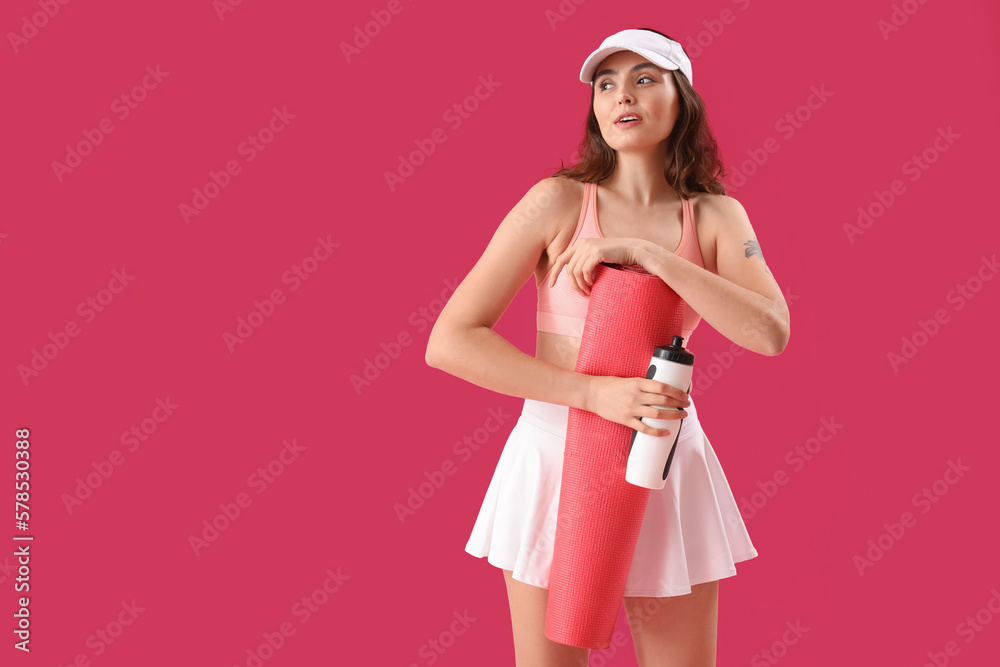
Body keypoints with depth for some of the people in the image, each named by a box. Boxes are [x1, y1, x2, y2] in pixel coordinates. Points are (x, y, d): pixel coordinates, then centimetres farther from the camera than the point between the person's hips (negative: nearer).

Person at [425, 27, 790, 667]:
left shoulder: (717, 216, 3)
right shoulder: (558, 201, -6)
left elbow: (771, 332, -15)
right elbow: (450, 342, -12)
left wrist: (648, 252, -20)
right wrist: (597, 392, -21)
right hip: (557, 455, -2)